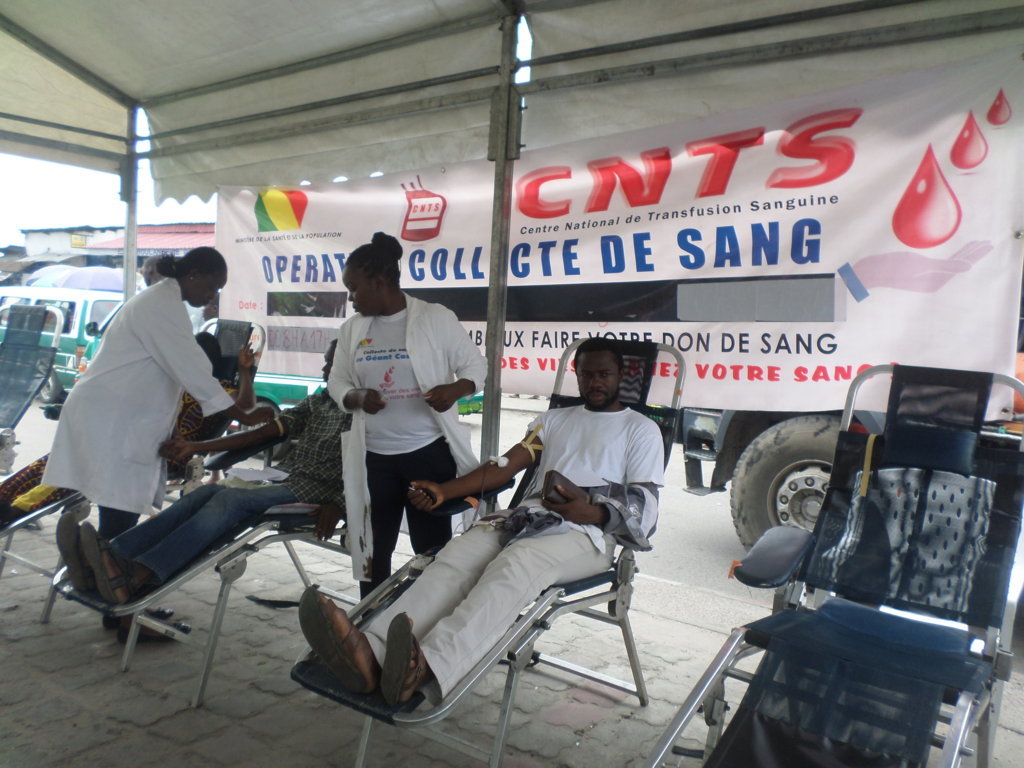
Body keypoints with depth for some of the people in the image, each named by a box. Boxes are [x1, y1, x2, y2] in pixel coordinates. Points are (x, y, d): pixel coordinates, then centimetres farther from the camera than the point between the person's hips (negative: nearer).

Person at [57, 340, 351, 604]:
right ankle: (109, 556, -36)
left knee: (228, 499, -30)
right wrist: (195, 447, 9)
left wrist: (338, 506, -28)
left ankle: (135, 578, -46)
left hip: (313, 494, -7)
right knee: (205, 493, -19)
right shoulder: (316, 403, 22)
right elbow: (263, 432, 16)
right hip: (281, 479, 7)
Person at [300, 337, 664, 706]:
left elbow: (644, 505, 3)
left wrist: (591, 511, -18)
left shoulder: (641, 429, 15)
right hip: (528, 516, 4)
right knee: (456, 555, -27)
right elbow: (507, 464, 17)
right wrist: (443, 490, 4)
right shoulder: (554, 419, 29)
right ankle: (371, 653, -49)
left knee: (516, 562, -37)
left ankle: (427, 668, -57)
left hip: (589, 531, -4)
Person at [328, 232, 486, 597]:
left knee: (432, 548, 6)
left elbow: (476, 365, -3)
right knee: (373, 549, 13)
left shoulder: (436, 318, -7)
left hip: (429, 452, -4)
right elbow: (337, 381, 11)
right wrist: (356, 397, -12)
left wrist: (455, 389, -24)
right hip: (372, 457, 4)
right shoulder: (352, 329, 6)